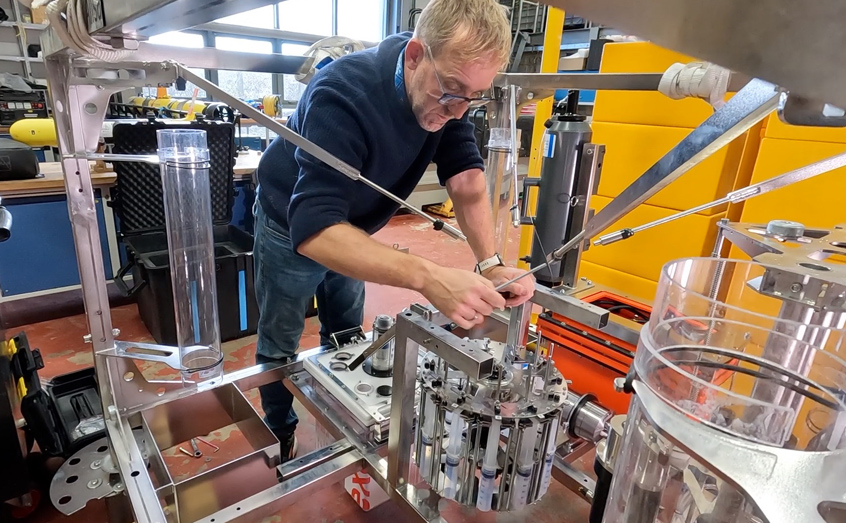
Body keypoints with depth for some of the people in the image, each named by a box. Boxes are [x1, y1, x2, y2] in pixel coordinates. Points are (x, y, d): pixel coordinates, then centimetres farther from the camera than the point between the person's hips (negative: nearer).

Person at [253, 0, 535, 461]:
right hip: (294, 227, -5)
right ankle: (280, 435, 34)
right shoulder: (344, 95, -38)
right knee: (280, 344, 8)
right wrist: (428, 277, -59)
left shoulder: (446, 90, -17)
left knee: (347, 336, 18)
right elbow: (314, 228, -47)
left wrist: (491, 263, -38)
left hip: (349, 225, 6)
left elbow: (466, 176, -22)